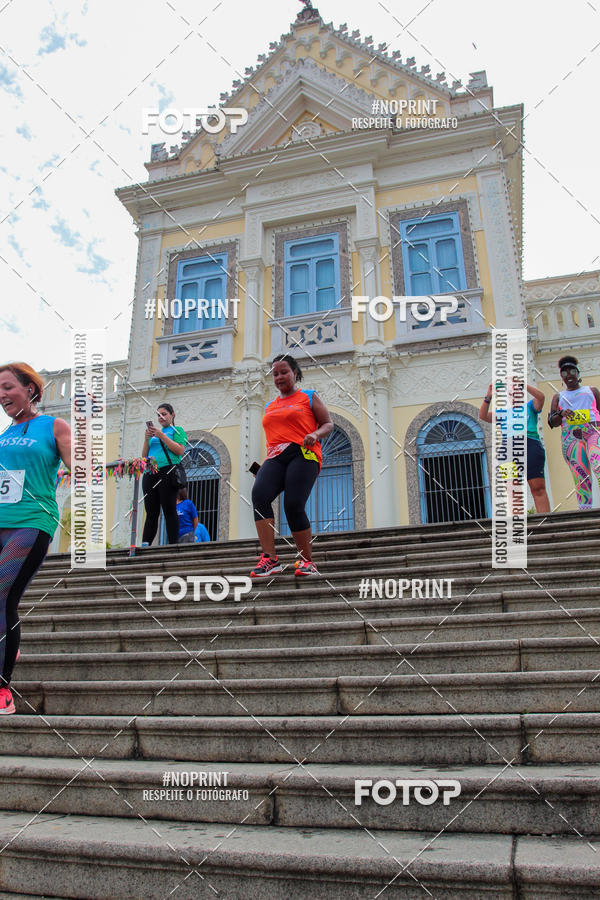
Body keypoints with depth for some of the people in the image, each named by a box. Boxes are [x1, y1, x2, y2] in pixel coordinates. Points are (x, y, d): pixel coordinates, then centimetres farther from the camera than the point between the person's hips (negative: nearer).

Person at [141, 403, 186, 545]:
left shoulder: (177, 430, 11)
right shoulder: (155, 433, 27)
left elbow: (180, 450, -7)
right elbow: (144, 456, 22)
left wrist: (161, 435, -8)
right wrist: (147, 439, 5)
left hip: (167, 471, -5)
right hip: (150, 474, 6)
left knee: (169, 510, -10)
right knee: (151, 512, 2)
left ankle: (173, 545, -11)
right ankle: (145, 545, -3)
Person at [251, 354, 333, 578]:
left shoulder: (308, 397, 14)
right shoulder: (270, 406, 28)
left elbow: (328, 424, 11)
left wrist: (315, 434, -11)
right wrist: (264, 465, 21)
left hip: (303, 454, -4)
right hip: (275, 458, 4)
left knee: (293, 505, -21)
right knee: (259, 493, -26)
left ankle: (307, 561, -1)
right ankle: (270, 558, -26)